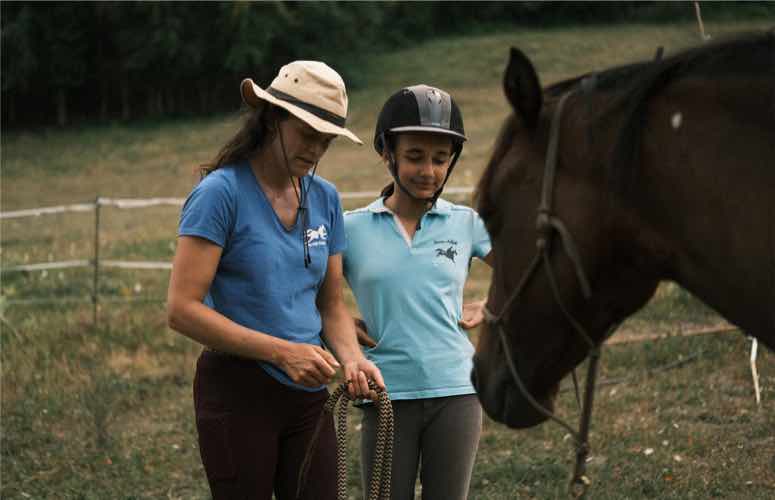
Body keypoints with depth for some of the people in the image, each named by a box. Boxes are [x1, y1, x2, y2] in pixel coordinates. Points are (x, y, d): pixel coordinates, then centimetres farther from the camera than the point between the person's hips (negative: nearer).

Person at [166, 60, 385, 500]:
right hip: (238, 393, -6)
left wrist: (353, 359, -7)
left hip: (308, 395, 6)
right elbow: (182, 308, -16)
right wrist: (283, 352, -21)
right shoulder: (221, 192, -10)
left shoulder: (325, 199, 9)